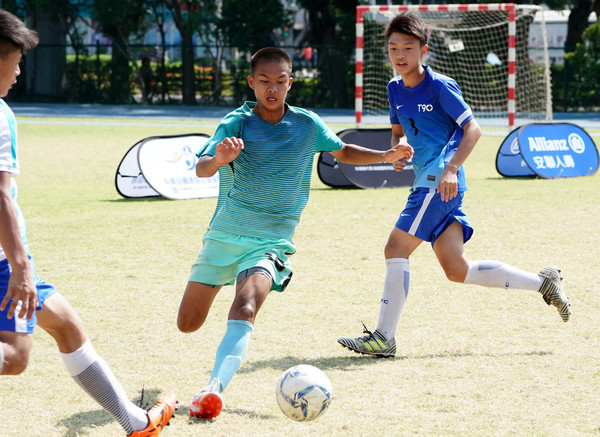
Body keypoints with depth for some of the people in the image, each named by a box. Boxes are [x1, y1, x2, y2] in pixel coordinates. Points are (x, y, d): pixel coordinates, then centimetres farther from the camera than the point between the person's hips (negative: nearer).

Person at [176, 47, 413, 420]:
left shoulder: (307, 124, 1)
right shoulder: (236, 123, -8)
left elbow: (341, 151, 21)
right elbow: (201, 168, -24)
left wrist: (385, 156, 5)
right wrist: (218, 159, -48)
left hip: (271, 241, -1)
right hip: (224, 235, 1)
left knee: (245, 309, -29)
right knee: (188, 324, 7)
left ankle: (215, 388, -43)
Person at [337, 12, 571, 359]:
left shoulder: (439, 86, -8)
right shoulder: (396, 89, 14)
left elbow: (473, 129, -11)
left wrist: (452, 168, -25)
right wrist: (398, 146, 3)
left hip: (440, 180, -9)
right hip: (427, 179, 9)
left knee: (397, 248, -14)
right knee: (457, 269, 6)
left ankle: (384, 338, -12)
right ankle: (543, 282, 16)